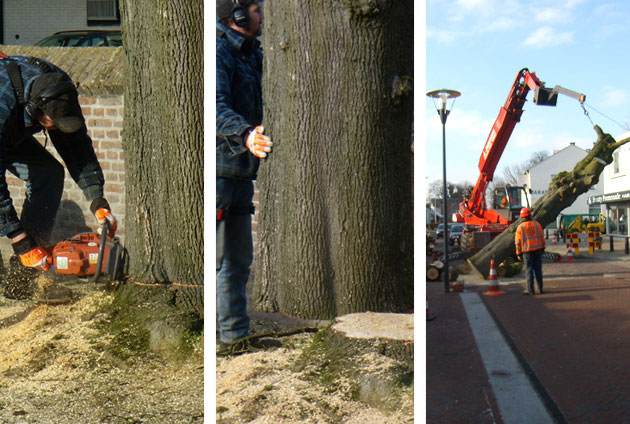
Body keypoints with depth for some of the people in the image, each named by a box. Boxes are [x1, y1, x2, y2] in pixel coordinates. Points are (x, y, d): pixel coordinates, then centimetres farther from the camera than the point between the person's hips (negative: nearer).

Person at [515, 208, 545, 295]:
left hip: (527, 251, -2)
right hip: (537, 249, 2)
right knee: (538, 269, 9)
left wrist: (519, 253, 2)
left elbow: (518, 242, -5)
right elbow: (542, 237, 4)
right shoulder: (537, 224, 1)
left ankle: (530, 289, 2)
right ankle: (540, 288, 13)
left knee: (529, 270, 2)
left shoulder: (520, 227, -6)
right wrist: (543, 248, 14)